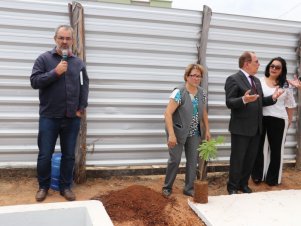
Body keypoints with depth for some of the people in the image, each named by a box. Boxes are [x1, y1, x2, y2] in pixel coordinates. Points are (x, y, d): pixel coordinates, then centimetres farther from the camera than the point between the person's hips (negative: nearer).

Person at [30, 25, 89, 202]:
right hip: (49, 117, -2)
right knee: (45, 155, 5)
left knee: (69, 155, 9)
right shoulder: (44, 59, 0)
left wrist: (82, 108, -2)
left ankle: (66, 187, 24)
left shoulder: (79, 63, 8)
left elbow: (85, 86, 7)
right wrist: (55, 72, -17)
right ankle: (43, 186, 25)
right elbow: (35, 81, -7)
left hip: (72, 118, 2)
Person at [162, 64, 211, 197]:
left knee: (193, 161, 6)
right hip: (178, 133, -5)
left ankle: (189, 188, 20)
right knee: (175, 160, 0)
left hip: (194, 134, 5)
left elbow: (203, 113, 14)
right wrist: (171, 134, -28)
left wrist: (207, 130, 10)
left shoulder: (202, 93, 2)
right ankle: (167, 187, 20)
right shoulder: (179, 92, -17)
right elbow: (168, 113, -22)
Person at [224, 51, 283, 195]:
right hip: (241, 128, -8)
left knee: (251, 158, 15)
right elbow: (229, 103, -17)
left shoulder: (256, 80, 15)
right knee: (237, 159, 3)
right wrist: (243, 100, -34)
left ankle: (243, 184, 30)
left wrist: (272, 98, -2)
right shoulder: (233, 79, -11)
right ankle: (232, 187, 18)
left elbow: (260, 101, 16)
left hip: (256, 128, 8)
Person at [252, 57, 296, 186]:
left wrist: (289, 121, 7)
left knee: (276, 148, 9)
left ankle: (273, 178, 23)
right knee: (259, 147, 7)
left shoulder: (285, 85, 5)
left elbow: (290, 105, 9)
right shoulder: (260, 82, 2)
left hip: (278, 120, 1)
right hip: (261, 119, 0)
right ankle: (257, 175, 22)